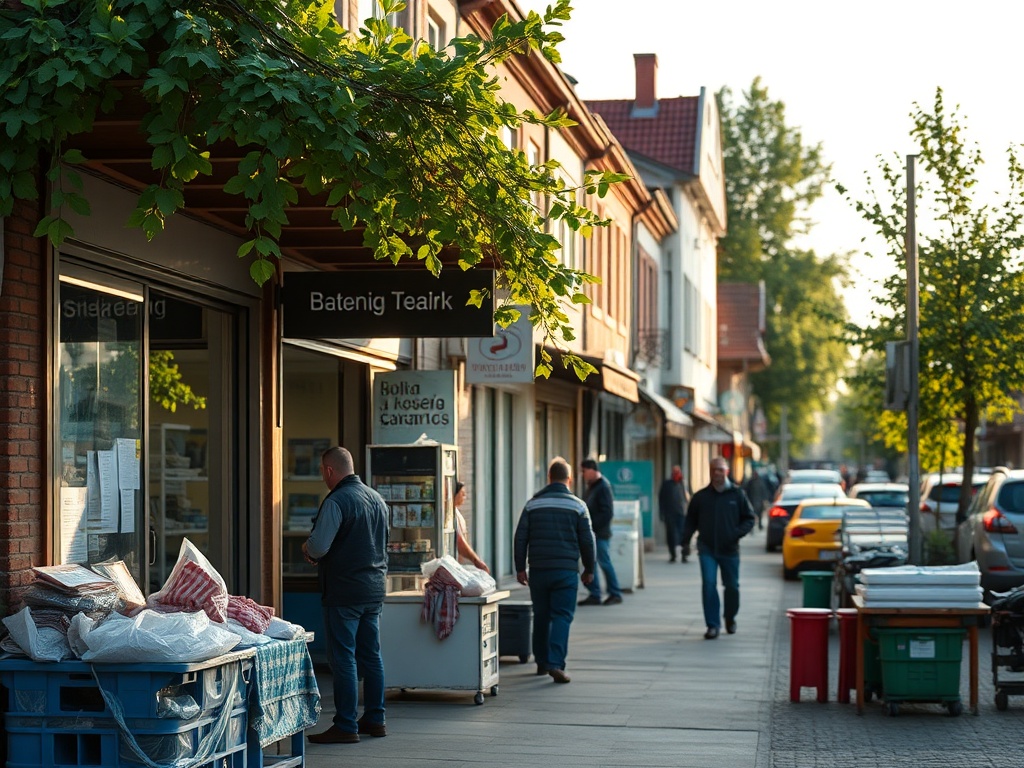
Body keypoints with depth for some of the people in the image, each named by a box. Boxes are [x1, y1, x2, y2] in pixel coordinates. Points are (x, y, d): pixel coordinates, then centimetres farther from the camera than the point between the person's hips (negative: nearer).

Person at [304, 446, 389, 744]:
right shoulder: (377, 499, 12)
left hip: (344, 591, -8)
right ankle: (375, 719, 19)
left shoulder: (336, 502, -15)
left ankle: (345, 726, -3)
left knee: (343, 658, -4)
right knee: (371, 655, 14)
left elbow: (318, 547, -21)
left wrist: (306, 548, 4)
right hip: (375, 588, 8)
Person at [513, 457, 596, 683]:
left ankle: (541, 661, 22)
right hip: (566, 570, -2)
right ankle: (555, 663, -16)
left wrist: (520, 568, 9)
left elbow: (520, 538, 4)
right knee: (562, 616, -3)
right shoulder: (577, 505, 0)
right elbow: (587, 540, 2)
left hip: (538, 570, 2)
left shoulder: (532, 504, 5)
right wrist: (589, 569, 13)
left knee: (541, 616, 14)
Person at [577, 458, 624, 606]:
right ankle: (594, 595, 14)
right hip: (591, 532, 9)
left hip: (600, 533, -9)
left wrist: (592, 525, -21)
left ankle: (615, 594, 6)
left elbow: (607, 513, -20)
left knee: (605, 563, -3)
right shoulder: (592, 486, 14)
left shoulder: (603, 487, -14)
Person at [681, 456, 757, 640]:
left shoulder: (737, 494, 1)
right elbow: (691, 521, 9)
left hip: (730, 549, 0)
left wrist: (737, 533, -14)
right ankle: (713, 625, -7)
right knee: (709, 585, -12)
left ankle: (730, 618, 34)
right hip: (707, 549, 0)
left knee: (732, 586, 10)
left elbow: (749, 518, 5)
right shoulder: (700, 496, 4)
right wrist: (685, 538, -8)